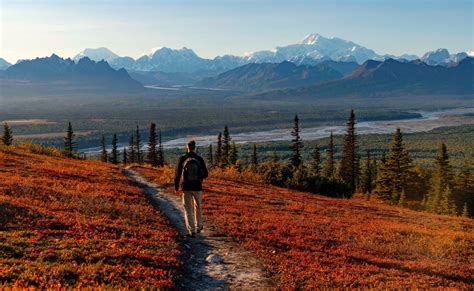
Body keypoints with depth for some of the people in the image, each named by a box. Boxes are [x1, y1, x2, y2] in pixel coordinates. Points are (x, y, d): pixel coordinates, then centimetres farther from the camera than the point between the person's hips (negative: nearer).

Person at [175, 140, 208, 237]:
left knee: (188, 209, 6)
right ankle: (198, 227, 36)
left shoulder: (182, 159, -7)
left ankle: (192, 231, -3)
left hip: (186, 187, -1)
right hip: (197, 187, 1)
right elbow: (205, 174, 1)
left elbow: (177, 174, -4)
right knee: (197, 207, 23)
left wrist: (176, 187, 8)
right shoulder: (199, 159, -4)